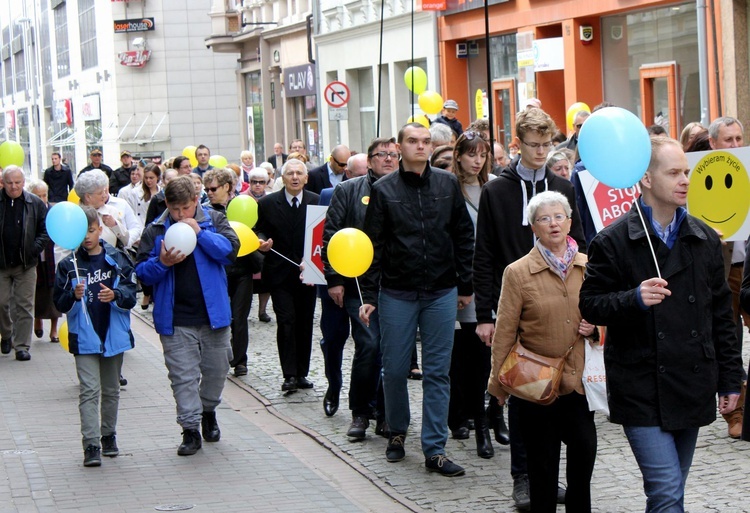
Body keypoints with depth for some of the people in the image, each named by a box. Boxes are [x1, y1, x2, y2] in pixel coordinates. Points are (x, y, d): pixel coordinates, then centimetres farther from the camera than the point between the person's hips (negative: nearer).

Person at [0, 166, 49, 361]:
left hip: (26, 264, 0)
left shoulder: (35, 204, 0)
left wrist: (35, 248, -8)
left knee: (24, 306, 2)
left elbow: (45, 230, 5)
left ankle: (22, 346, 7)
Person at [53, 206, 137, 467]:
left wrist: (115, 295, -24)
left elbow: (131, 295, -4)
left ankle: (108, 436, 30)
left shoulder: (117, 259, 0)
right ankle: (91, 445, -10)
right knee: (89, 391, -8)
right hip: (84, 337, -2)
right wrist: (74, 295, -24)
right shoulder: (69, 265, -2)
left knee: (111, 390, 15)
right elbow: (60, 303, -4)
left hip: (114, 335, 2)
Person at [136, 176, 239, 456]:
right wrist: (162, 262, -19)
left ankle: (208, 411, 38)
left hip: (213, 315, 1)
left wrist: (200, 232, -19)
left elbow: (231, 250, -11)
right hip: (175, 319, -1)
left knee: (217, 369, 13)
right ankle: (190, 429, 6)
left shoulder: (214, 221, 3)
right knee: (183, 376, -1)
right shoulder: (155, 230, 2)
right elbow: (142, 271, 1)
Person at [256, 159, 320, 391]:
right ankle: (289, 374, -6)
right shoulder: (267, 204, 0)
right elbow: (259, 230, 7)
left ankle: (302, 373, 17)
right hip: (280, 274, -2)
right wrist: (262, 241, -15)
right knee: (286, 320, -10)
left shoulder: (316, 202, 1)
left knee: (305, 322, 7)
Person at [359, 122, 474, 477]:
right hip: (397, 294, -1)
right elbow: (373, 246, -1)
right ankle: (397, 432, 27)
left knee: (438, 372, 2)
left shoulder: (448, 185, 3)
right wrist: (368, 295, -6)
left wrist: (465, 285, 6)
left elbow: (464, 237, 8)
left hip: (442, 293, 1)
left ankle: (434, 449, 6)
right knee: (395, 369, 5)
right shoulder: (384, 190, -1)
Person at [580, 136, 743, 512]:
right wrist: (634, 299, -23)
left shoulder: (705, 239, 10)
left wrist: (730, 379, 13)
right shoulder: (613, 242, -5)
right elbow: (589, 305, -5)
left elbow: (721, 314, 14)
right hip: (642, 391, -5)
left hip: (693, 386, 5)